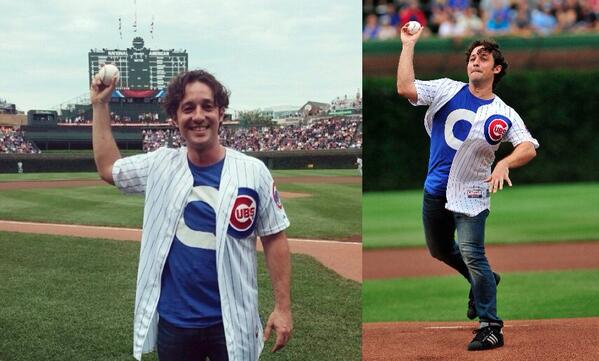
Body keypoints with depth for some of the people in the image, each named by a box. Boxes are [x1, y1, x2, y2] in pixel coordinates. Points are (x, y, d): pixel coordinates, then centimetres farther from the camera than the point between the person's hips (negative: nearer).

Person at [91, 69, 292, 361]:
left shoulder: (253, 172, -5)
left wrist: (283, 307, -6)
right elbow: (108, 167, 18)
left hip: (232, 323, -2)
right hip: (172, 322, 3)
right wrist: (100, 105, 14)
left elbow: (274, 239, -1)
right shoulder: (160, 166, 3)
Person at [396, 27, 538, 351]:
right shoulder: (447, 90, -1)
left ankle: (491, 328, -8)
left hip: (471, 193, -4)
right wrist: (408, 45, -16)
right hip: (435, 189, 4)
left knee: (472, 255, -15)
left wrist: (504, 164, -37)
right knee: (439, 250, 21)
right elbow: (405, 88, -15)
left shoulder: (504, 114, -6)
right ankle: (482, 281, 46)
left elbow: (529, 148, -18)